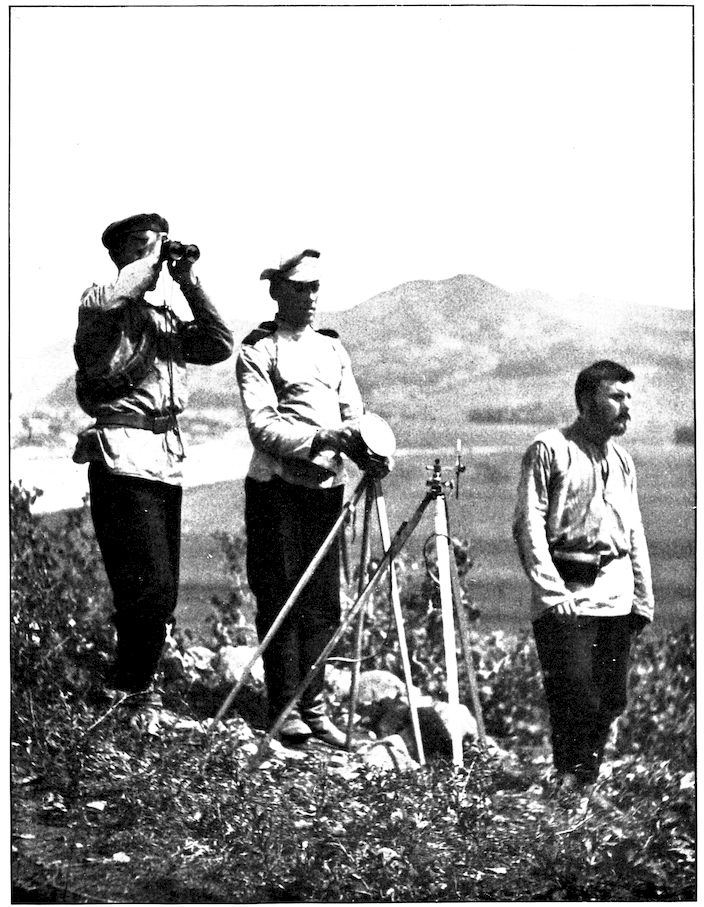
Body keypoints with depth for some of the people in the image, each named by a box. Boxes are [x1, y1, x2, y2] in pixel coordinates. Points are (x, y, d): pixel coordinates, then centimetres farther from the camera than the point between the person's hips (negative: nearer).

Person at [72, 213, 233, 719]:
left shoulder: (165, 319, 21)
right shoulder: (100, 307, -1)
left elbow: (221, 345, 13)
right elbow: (107, 301, -25)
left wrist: (189, 282, 9)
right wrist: (150, 258, -11)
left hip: (167, 461, 8)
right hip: (125, 459, -8)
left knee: (163, 592, 9)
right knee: (151, 589, -12)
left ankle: (136, 687, 20)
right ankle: (129, 695, -1)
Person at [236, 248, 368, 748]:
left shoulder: (332, 347, 17)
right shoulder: (258, 351, 0)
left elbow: (353, 411, 10)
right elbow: (263, 425, -11)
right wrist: (319, 438, -24)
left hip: (327, 486, 5)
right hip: (277, 487, -5)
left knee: (323, 603, 5)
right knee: (281, 601, -3)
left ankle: (314, 707, 12)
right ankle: (285, 710, 4)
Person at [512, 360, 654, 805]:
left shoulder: (622, 459, 17)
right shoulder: (549, 451, -3)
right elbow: (528, 524, -9)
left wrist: (644, 597, 16)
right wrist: (551, 589, -16)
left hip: (617, 593, 6)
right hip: (567, 593, -6)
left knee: (610, 699, 6)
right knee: (575, 693, -10)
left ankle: (587, 784, 19)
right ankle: (572, 783, 4)